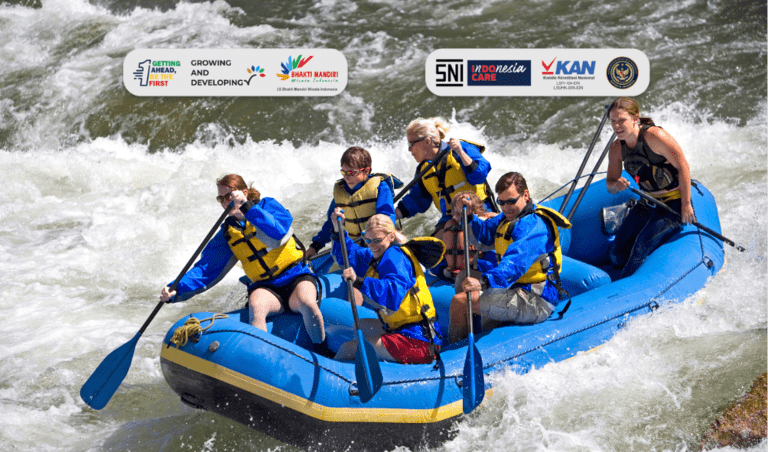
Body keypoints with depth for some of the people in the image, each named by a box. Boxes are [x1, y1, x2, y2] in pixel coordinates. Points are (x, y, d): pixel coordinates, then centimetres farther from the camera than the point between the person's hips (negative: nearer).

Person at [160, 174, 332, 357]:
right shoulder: (226, 235, 9)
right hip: (266, 288, 2)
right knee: (255, 306, -34)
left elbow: (279, 232, -22)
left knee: (306, 303, -35)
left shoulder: (267, 205, 0)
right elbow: (206, 269, 4)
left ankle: (324, 356, -15)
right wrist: (175, 291, -11)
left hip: (297, 277, -2)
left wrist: (246, 207, -28)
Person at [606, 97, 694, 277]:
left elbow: (683, 167, -19)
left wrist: (686, 205, -17)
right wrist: (616, 184, -21)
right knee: (617, 254, -1)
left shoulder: (653, 136, -23)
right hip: (647, 204, 7)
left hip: (673, 203, -7)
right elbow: (610, 185, 5)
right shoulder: (616, 149, -2)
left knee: (641, 247, -22)